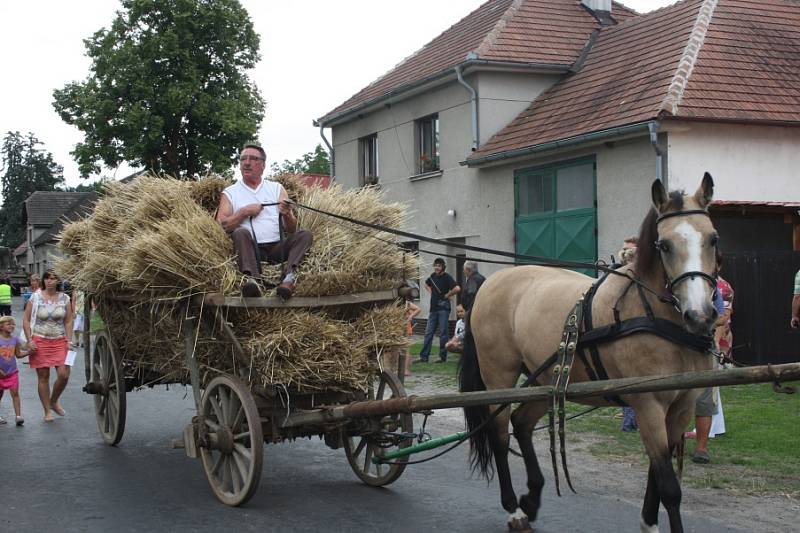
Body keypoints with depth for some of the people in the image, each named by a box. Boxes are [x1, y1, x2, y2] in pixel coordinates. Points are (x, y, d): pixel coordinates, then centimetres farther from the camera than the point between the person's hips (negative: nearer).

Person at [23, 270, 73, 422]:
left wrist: (68, 341, -2)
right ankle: (47, 411, 12)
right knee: (43, 376, 2)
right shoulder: (36, 297, -1)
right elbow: (26, 320, 1)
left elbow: (68, 322, 8)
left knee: (64, 375, -8)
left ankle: (54, 401, 19)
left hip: (59, 341, 1)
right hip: (39, 341, -1)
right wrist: (30, 340, -7)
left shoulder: (64, 298, 4)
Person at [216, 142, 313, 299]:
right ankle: (251, 279, -53)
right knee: (241, 233, -30)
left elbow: (292, 229, 10)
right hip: (250, 249, -2)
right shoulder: (229, 193, 14)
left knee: (304, 235, -20)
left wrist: (286, 214, -11)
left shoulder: (276, 188, 18)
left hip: (276, 247, 2)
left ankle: (289, 275, -45)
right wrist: (244, 212, -5)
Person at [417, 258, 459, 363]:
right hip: (433, 308, 7)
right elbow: (426, 284, 31)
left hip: (443, 308, -7)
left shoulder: (447, 277, -11)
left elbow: (457, 288, -25)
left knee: (443, 333, -1)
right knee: (428, 332, 6)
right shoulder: (433, 276, 9)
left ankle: (443, 356, 6)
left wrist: (447, 295, -13)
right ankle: (424, 356, 8)